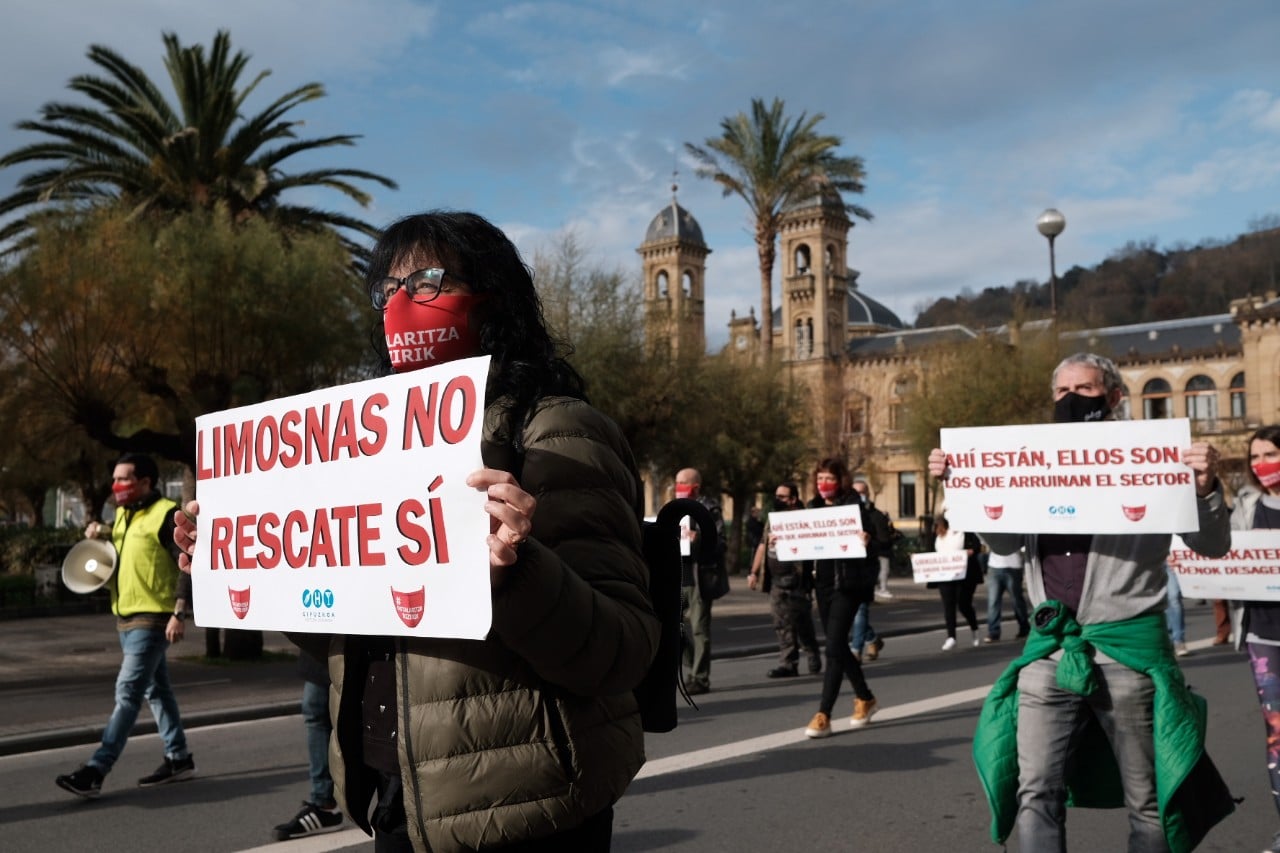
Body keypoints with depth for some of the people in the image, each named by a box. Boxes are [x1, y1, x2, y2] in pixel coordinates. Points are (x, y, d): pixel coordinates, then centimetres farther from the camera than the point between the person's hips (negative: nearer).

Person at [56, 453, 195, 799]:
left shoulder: (166, 514, -13)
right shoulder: (124, 514, 13)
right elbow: (117, 537, 33)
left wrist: (179, 613, -23)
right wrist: (100, 531, 9)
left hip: (152, 619, -9)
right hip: (126, 617, 9)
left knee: (127, 692, -12)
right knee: (155, 689, 15)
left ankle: (95, 772, -14)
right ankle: (179, 758, 24)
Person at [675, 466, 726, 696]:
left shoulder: (709, 508, -5)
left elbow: (719, 542, -13)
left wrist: (698, 538, -28)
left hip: (699, 577, -7)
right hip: (678, 576, 7)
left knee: (699, 629, -1)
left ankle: (700, 678, 8)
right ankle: (691, 668, 20)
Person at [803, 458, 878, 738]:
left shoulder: (854, 505, -7)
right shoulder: (814, 507, 10)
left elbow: (869, 539, -13)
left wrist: (867, 541, -34)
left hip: (848, 584, -7)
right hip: (823, 583, 7)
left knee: (834, 646, -11)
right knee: (838, 645, 15)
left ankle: (823, 715, -10)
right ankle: (865, 697, 34)